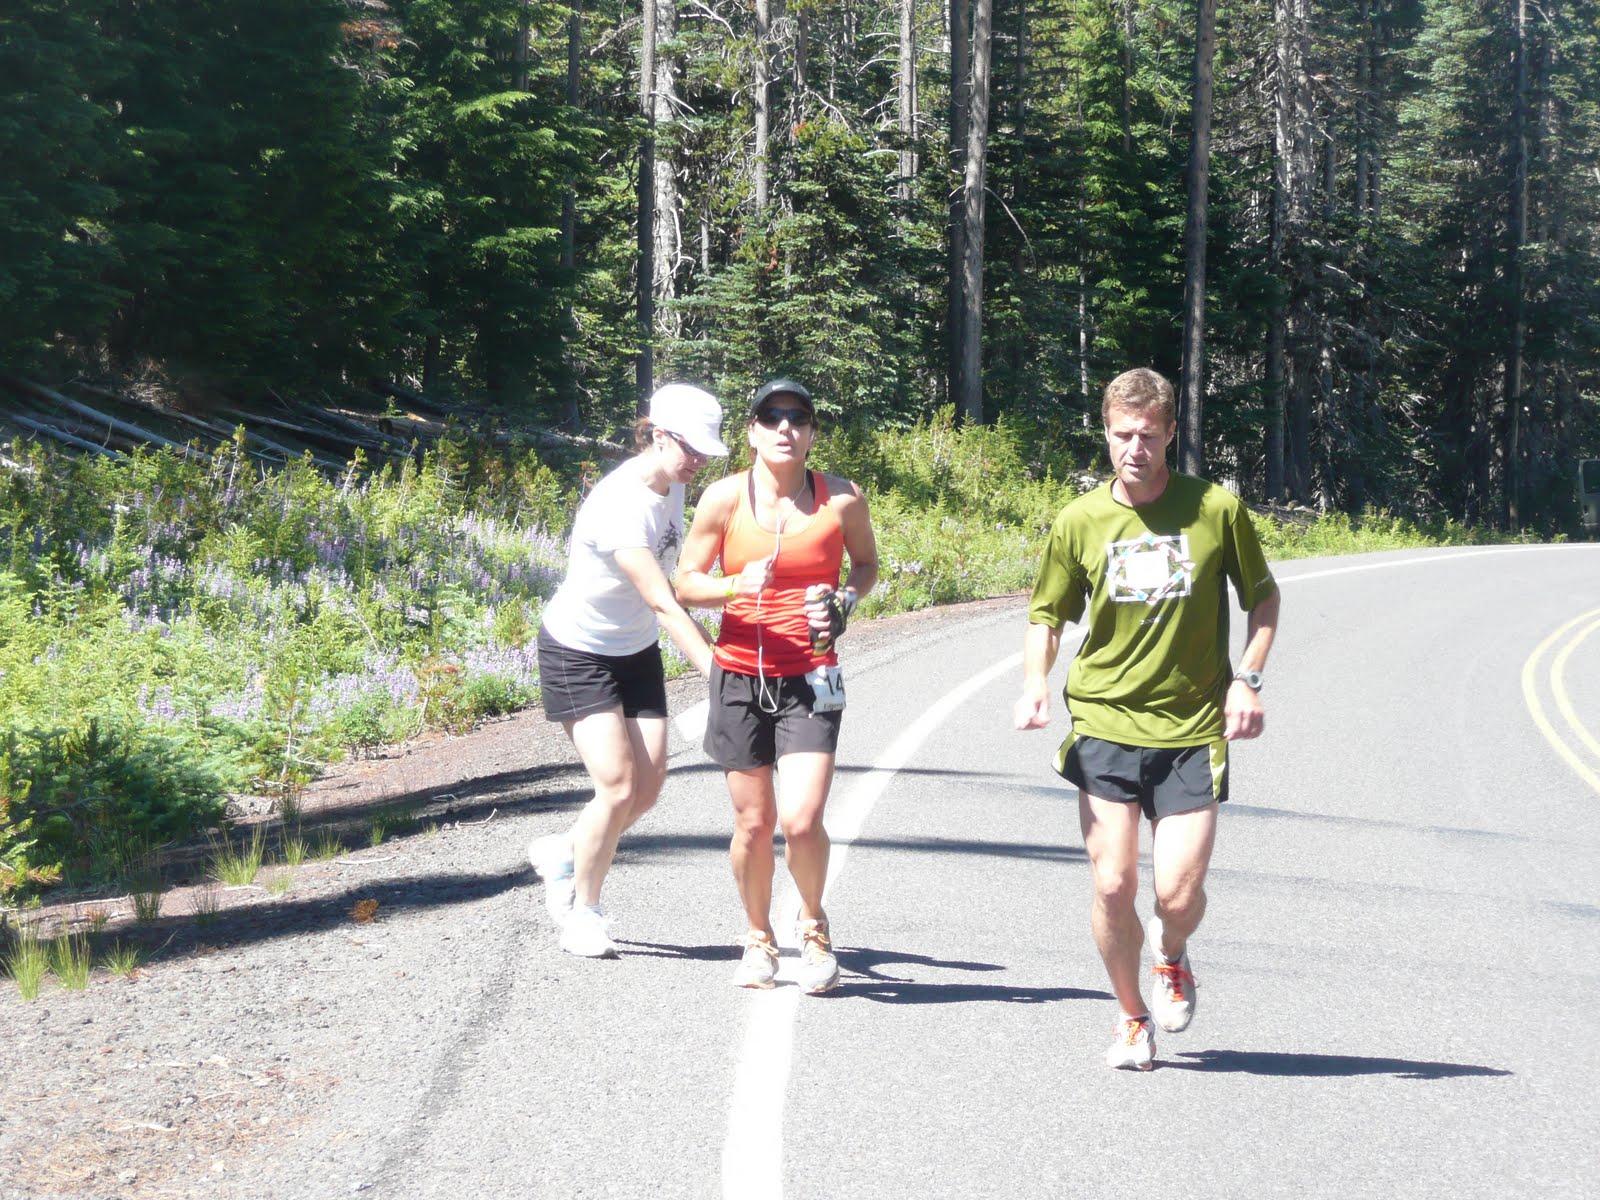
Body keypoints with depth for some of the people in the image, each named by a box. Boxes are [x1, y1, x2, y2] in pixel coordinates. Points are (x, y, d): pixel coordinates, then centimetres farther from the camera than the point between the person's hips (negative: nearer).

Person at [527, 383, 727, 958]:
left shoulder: (671, 484, -4)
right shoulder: (620, 504, -30)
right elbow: (662, 604, -37)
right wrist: (714, 669, -43)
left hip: (635, 651, 8)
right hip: (577, 652, -8)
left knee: (648, 787, 2)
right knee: (618, 787, -14)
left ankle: (564, 853, 30)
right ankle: (582, 912, 6)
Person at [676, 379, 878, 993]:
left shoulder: (842, 499, -3)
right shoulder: (725, 498, -3)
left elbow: (866, 563, 16)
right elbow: (686, 582, 3)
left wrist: (843, 603, -5)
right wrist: (735, 586, -17)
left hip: (810, 681, -1)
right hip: (740, 676, 1)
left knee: (801, 820, -13)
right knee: (753, 822, 5)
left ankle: (813, 924, 15)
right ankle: (758, 940, 27)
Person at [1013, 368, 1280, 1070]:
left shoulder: (1217, 510, -2)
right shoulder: (1079, 522, 1)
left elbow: (1263, 597, 11)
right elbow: (1047, 615, 12)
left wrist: (1247, 679, -3)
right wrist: (1036, 684, -7)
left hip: (1192, 730, -1)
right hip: (1103, 727, 1)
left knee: (1178, 892, -8)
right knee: (1113, 886, -4)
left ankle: (1171, 958, 29)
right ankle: (1132, 1018, 20)